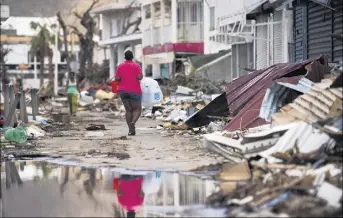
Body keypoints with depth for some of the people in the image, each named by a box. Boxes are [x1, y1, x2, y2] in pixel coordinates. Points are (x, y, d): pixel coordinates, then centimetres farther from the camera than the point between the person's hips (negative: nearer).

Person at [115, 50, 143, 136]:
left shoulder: (120, 66, 2)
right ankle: (133, 122, -26)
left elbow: (117, 78, -5)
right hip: (134, 91, -3)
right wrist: (141, 75, 5)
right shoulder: (136, 66, -6)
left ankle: (131, 130, 4)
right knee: (137, 110, 4)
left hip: (123, 91, 3)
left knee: (128, 110, 11)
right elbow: (140, 77, -16)